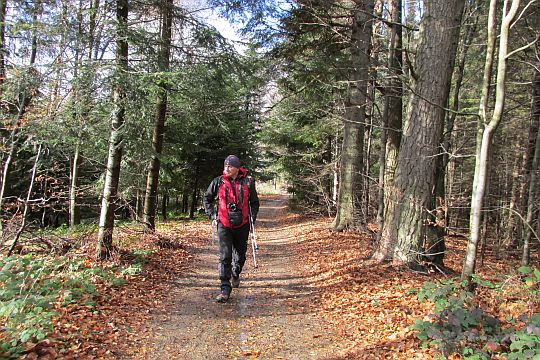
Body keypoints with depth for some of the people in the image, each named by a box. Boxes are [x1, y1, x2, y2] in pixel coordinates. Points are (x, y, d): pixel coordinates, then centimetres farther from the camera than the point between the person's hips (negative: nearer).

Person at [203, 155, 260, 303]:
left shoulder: (247, 182, -1)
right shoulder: (218, 182, -2)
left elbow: (254, 202, 11)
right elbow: (207, 198, 12)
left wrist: (252, 218, 2)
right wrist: (212, 214, 2)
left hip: (242, 225, 1)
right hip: (224, 225, -1)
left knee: (240, 255, 15)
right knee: (225, 256, -9)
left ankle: (235, 275, 45)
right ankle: (225, 289, -5)